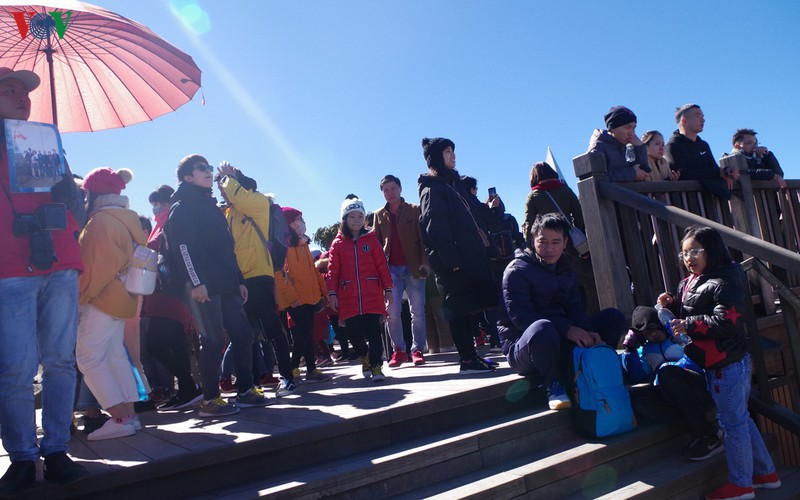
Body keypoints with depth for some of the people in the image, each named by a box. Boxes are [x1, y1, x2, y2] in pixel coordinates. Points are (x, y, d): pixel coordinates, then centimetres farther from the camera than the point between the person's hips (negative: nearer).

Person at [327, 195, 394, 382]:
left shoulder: (371, 239, 7)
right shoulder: (338, 244, 8)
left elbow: (382, 265, 5)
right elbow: (333, 270, 5)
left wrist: (388, 289, 1)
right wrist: (332, 293, -2)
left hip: (372, 295, -1)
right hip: (348, 298, 1)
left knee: (373, 331, -3)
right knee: (353, 331, 2)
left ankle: (376, 366, 7)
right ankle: (364, 356, 29)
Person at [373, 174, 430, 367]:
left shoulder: (415, 210, 5)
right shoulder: (379, 215, 12)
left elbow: (424, 238, 0)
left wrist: (424, 262, -11)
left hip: (413, 267, -2)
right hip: (391, 269, 2)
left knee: (417, 311, 0)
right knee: (392, 311, -5)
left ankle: (417, 350, 10)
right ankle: (399, 350, 7)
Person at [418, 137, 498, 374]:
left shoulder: (454, 183, 21)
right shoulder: (432, 188, -7)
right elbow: (435, 228, -16)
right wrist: (451, 259, -21)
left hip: (469, 255, 9)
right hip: (452, 260, -9)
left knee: (466, 307, 10)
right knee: (460, 308, -6)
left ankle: (470, 356, 16)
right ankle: (467, 360, -1)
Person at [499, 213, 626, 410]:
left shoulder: (565, 269, 13)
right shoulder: (517, 270, -12)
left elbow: (575, 308, 5)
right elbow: (520, 316, -23)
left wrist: (587, 333, -19)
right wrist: (567, 329, -32)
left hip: (561, 342, 7)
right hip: (523, 347, -7)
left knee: (613, 317, -1)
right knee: (543, 328, -42)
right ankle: (553, 385, -18)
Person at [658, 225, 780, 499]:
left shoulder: (724, 282, -17)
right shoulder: (689, 283, 11)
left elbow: (727, 321, -26)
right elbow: (688, 315, 23)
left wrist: (689, 325, -26)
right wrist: (671, 305, 5)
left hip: (727, 365, -10)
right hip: (716, 364, 10)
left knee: (733, 423, 1)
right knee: (740, 419, 19)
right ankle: (765, 473, 33)